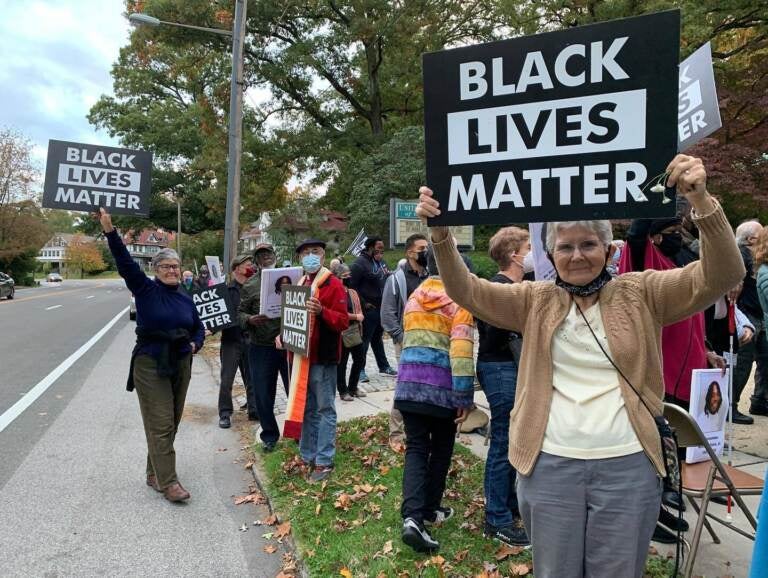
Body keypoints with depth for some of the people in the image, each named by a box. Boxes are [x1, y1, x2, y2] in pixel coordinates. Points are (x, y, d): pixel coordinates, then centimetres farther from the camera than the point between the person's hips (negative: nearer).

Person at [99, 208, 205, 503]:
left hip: (180, 365, 6)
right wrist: (110, 231, -28)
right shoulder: (145, 290, -4)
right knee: (160, 424, -6)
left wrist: (195, 344, -1)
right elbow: (126, 263, -17)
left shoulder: (186, 299, 10)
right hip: (150, 365, -6)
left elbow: (199, 328, 20)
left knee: (171, 423, 12)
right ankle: (168, 482, -2)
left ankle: (154, 473, 26)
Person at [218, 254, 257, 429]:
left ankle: (254, 410, 23)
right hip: (231, 339, -3)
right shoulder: (226, 289, -4)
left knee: (252, 378, 11)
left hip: (250, 339, 3)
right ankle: (225, 413, 16)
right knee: (226, 380, 3)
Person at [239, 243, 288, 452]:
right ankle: (269, 435, 25)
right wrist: (249, 320, -18)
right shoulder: (250, 285, 3)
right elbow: (240, 312, 3)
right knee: (263, 394, 8)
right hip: (260, 347, 0)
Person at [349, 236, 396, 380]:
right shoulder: (360, 263, -14)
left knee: (378, 338, 19)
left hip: (381, 308, 8)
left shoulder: (381, 262, 12)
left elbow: (386, 280, 23)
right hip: (368, 309, -8)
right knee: (364, 340, -1)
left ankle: (384, 366, 28)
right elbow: (352, 286, -18)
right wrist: (363, 303, -18)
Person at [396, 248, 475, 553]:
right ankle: (429, 510, 25)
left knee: (416, 448, 5)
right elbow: (461, 349, -14)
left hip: (409, 382, 4)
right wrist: (464, 395, -14)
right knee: (441, 449, 14)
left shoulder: (413, 297, 12)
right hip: (442, 384, -4)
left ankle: (412, 517, -11)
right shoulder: (457, 299, -5)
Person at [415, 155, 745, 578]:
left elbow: (722, 277, -10)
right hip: (550, 465, 1)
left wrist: (701, 202, -26)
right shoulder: (537, 301, 5)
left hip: (627, 465, -1)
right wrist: (440, 232, -18)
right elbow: (466, 291, -2)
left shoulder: (641, 293, 1)